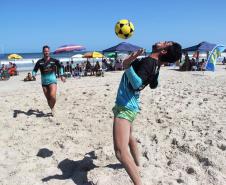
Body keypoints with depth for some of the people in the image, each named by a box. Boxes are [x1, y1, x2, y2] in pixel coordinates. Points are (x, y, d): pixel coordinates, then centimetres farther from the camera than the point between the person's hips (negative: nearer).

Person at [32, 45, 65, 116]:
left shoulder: (54, 60, 0)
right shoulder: (40, 62, 2)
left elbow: (60, 67, 15)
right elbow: (35, 70, 6)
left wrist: (61, 75, 11)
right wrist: (33, 75, -14)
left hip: (52, 81, -2)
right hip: (44, 83, 2)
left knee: (52, 96, -22)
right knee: (48, 99, 8)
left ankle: (52, 108, 6)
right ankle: (52, 110, 30)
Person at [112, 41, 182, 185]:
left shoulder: (149, 61, -22)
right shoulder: (155, 65, 6)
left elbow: (137, 84, -35)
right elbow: (153, 85, 23)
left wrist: (127, 65, -43)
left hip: (125, 106, -10)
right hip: (129, 105, 10)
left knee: (121, 151, -19)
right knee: (129, 137, 32)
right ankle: (137, 164, 52)